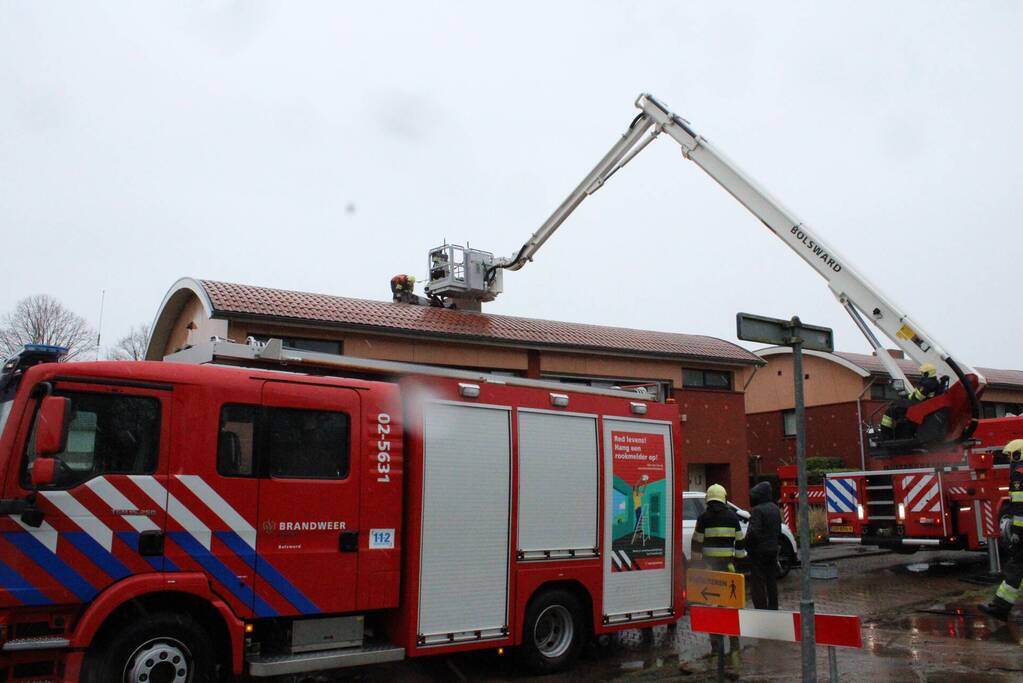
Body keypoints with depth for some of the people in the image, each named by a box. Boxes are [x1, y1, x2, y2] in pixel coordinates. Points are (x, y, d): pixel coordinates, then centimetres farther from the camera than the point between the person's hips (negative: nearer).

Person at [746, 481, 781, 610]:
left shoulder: (757, 510, -18)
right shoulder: (775, 509, 9)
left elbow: (753, 531, -24)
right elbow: (779, 530, 17)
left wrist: (746, 543, -9)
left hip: (758, 551, -8)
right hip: (773, 550, 8)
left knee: (758, 582, -2)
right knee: (771, 581, 15)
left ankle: (761, 608, -3)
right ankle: (773, 608, 21)